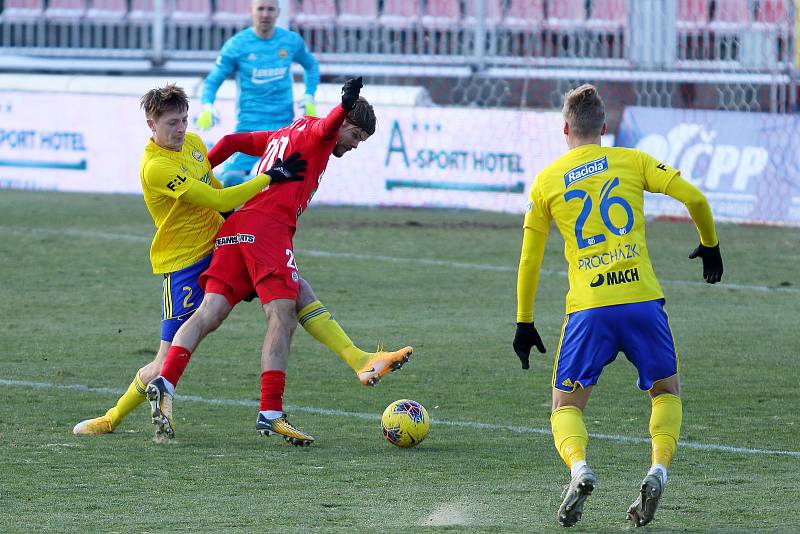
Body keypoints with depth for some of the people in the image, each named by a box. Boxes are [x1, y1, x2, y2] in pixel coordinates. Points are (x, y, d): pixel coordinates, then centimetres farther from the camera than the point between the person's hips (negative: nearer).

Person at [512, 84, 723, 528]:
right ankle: (658, 471, -5)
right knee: (667, 391, 21)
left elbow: (529, 260, 15)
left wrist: (524, 324, 24)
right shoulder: (632, 161, 9)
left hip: (587, 309, 0)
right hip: (642, 300, 0)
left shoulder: (546, 181, 11)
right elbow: (694, 197, 0)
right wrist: (709, 246, 19)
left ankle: (578, 467, -20)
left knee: (565, 405, 12)